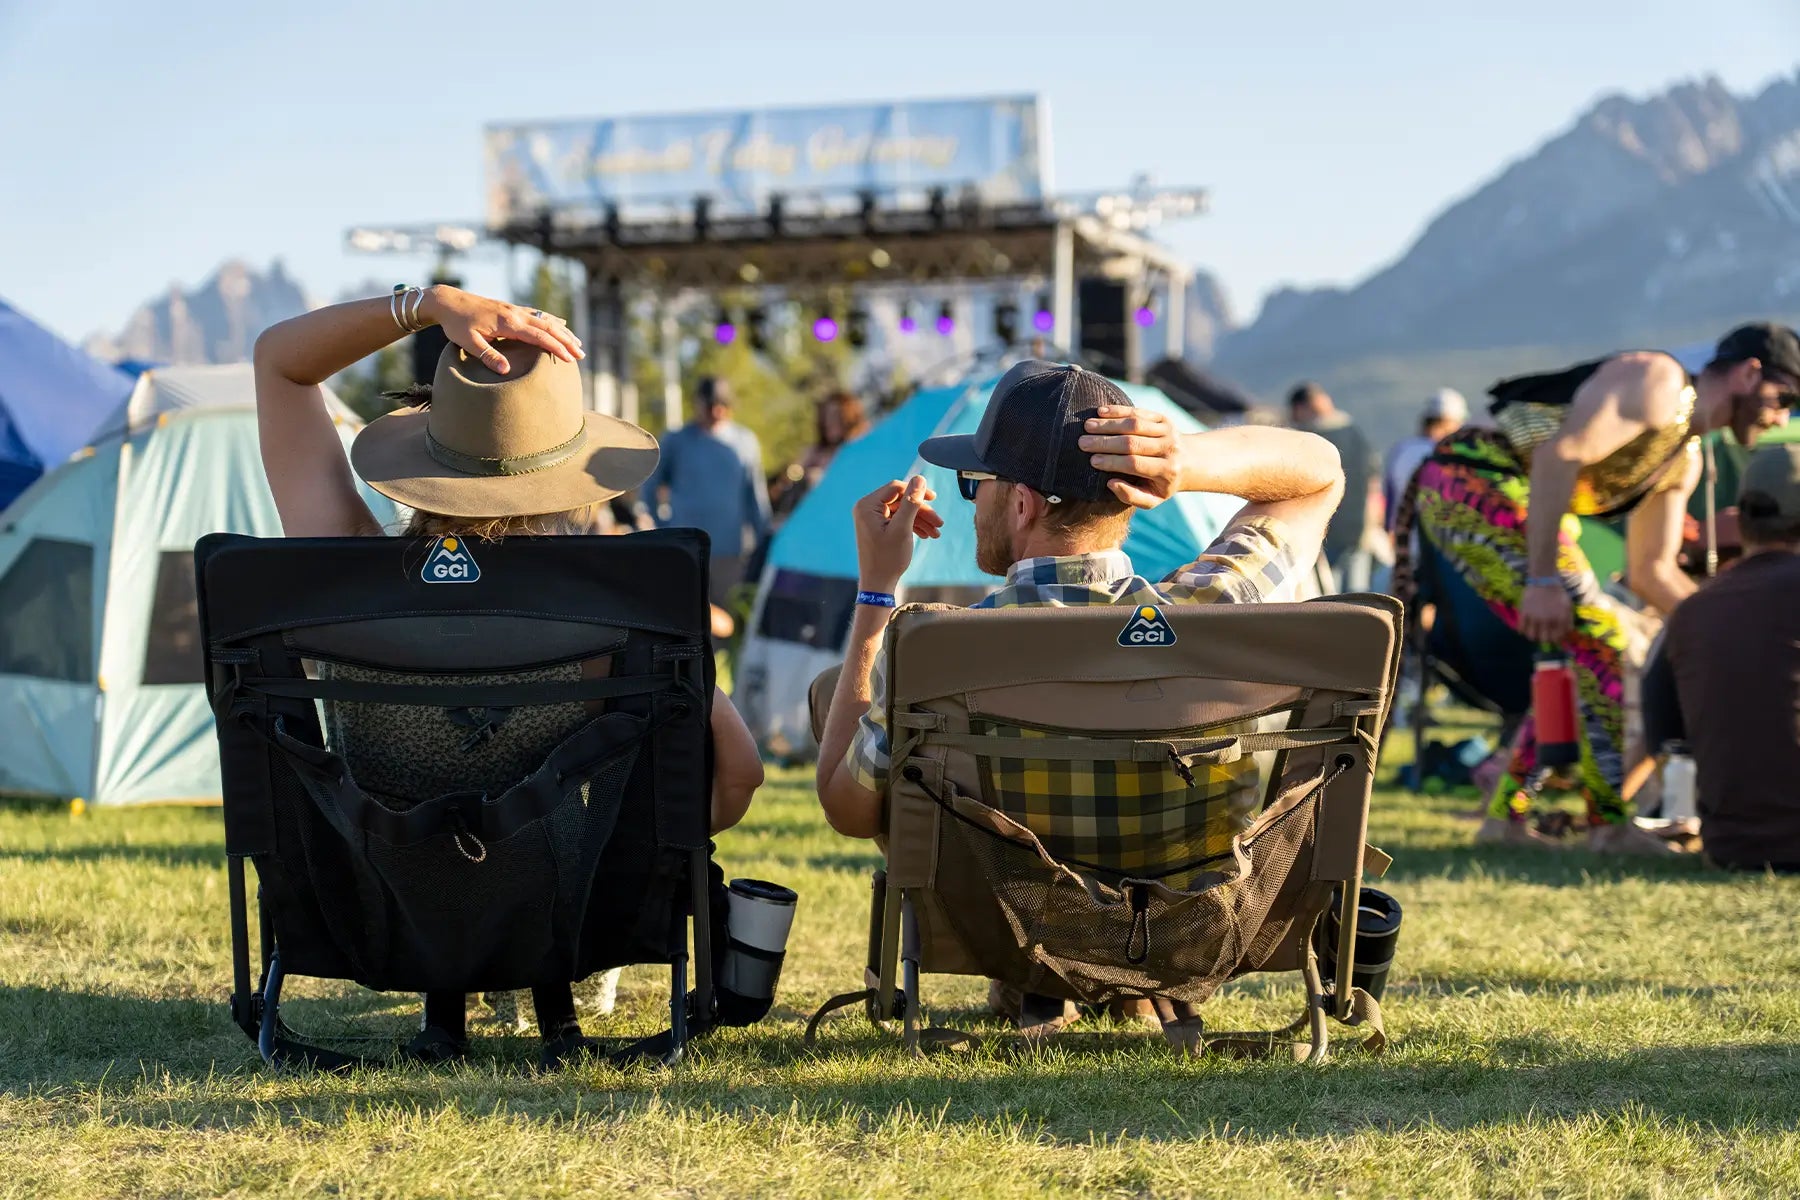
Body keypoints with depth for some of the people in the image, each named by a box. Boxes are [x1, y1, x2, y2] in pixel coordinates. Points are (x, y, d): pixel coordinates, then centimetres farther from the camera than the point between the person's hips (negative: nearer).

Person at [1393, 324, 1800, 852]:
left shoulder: (1685, 461, 20)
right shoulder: (1657, 381, -10)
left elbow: (1652, 571, 23)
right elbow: (1560, 455, -23)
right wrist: (1543, 581, -27)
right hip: (1471, 485, -11)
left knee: (1586, 652, 13)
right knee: (1599, 637, -14)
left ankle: (1505, 816, 17)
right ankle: (1609, 824, -8)